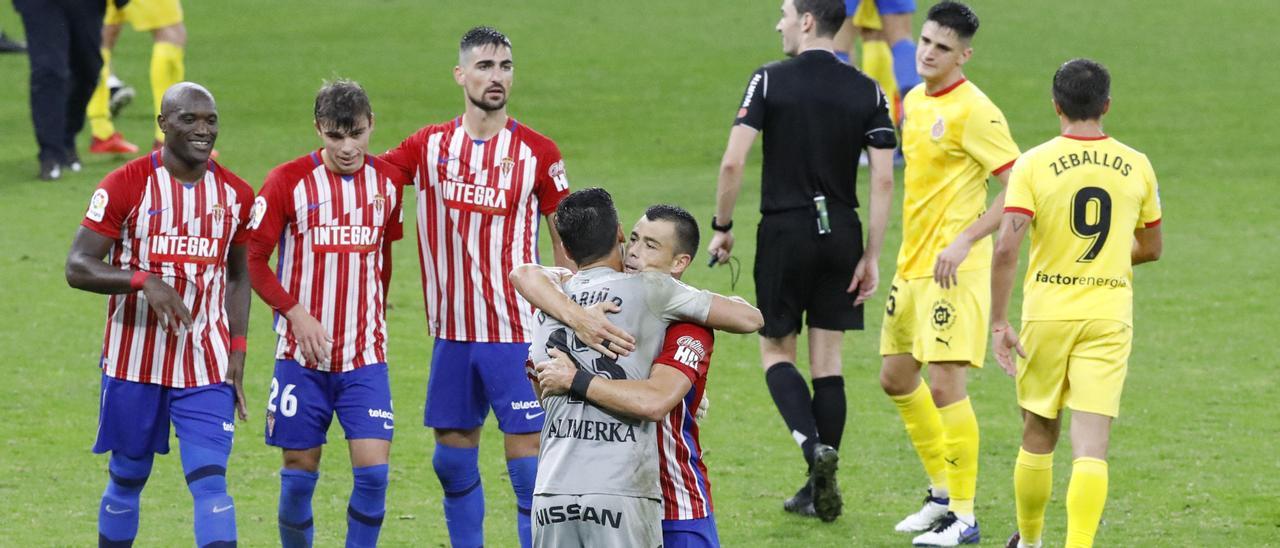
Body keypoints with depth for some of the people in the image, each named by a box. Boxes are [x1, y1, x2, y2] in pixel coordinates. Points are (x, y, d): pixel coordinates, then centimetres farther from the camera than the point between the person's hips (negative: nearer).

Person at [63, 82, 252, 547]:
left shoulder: (234, 194, 4)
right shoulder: (125, 185, -8)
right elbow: (77, 267, -11)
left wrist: (237, 348, 6)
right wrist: (144, 280, -26)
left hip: (207, 367, 1)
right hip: (134, 363, -1)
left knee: (209, 480, -11)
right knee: (127, 478, 11)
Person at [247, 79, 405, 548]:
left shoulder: (387, 182, 4)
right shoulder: (289, 181, -6)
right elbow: (253, 259, -4)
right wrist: (296, 312, -15)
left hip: (365, 356, 2)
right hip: (302, 354, -2)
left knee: (373, 468, -10)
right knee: (301, 469, 4)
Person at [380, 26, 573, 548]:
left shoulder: (537, 152, -3)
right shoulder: (429, 145, 5)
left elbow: (567, 243, 2)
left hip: (516, 333, -4)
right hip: (451, 330, 4)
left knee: (527, 459, -6)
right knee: (453, 460, 9)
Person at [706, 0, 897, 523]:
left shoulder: (770, 80, -8)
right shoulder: (867, 91, 1)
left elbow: (732, 162, -14)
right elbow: (883, 180, -3)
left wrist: (722, 227, -1)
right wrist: (872, 257, 2)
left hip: (785, 230, -3)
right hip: (841, 234, 3)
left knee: (776, 351, 11)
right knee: (827, 361, 10)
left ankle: (813, 445, -14)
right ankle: (820, 489, 13)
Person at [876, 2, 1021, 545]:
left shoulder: (973, 110, -15)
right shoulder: (915, 101, 11)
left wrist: (965, 241, -25)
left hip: (952, 269, -9)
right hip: (911, 263, 9)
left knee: (944, 384, -12)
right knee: (896, 378, 16)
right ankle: (942, 491, 31)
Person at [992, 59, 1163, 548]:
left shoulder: (1033, 164, -6)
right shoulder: (1136, 167, 3)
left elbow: (1007, 246, -15)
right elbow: (1151, 248, 15)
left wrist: (999, 323, -10)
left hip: (1047, 314, -1)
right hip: (1109, 318, 1)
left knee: (1038, 436, 16)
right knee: (1091, 445, -5)